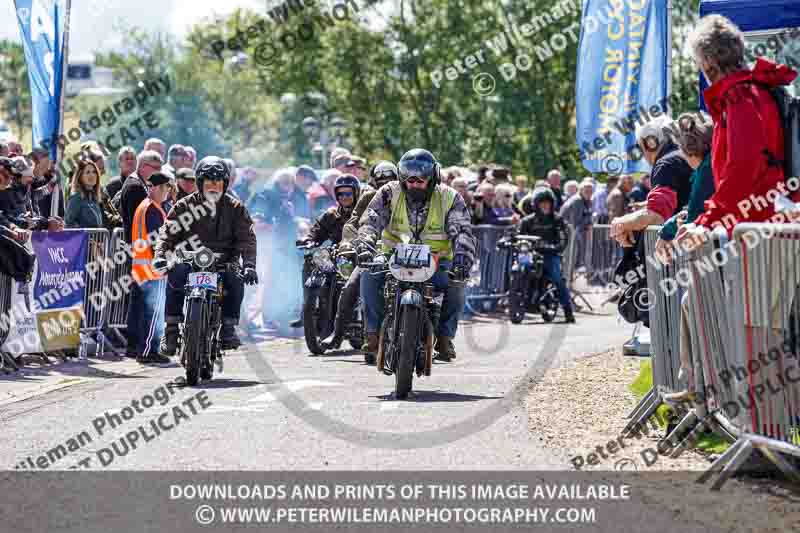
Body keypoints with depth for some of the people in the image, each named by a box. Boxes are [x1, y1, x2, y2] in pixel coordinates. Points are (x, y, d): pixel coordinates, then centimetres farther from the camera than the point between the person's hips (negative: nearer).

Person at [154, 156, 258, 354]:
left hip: (224, 261, 0)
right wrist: (160, 254, -25)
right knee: (176, 276, -30)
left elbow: (246, 238, -4)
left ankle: (228, 327, -15)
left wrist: (249, 264, -21)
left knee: (235, 280, -30)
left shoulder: (235, 208, 7)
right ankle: (172, 329, -21)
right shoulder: (185, 206, 6)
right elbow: (168, 231, -5)